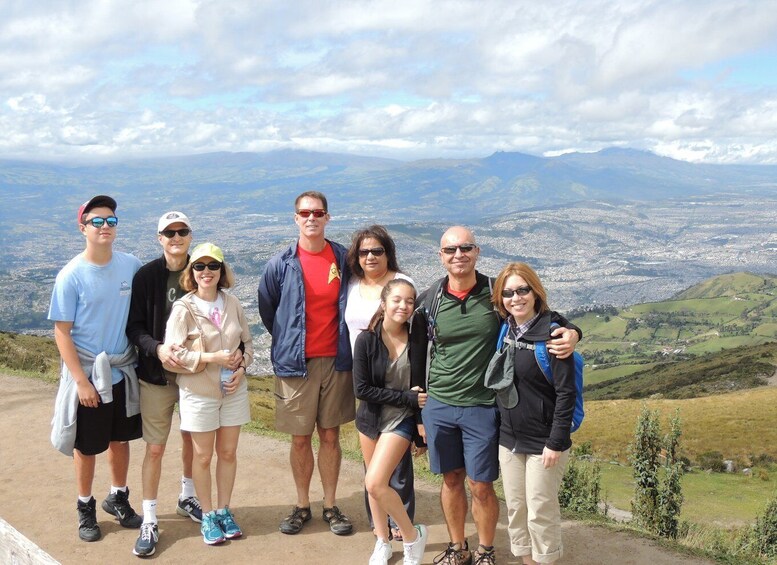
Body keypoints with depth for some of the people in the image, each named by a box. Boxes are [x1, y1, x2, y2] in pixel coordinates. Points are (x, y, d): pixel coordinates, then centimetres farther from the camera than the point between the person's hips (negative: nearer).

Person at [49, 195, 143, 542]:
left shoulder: (131, 266, -4)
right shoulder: (71, 275, -14)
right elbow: (62, 332, -12)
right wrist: (81, 380, -15)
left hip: (123, 371, 3)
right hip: (87, 374, -3)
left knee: (120, 438, 17)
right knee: (87, 445, 10)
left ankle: (118, 498, 36)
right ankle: (85, 507, 30)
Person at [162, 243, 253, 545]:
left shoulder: (232, 304, -1)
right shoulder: (183, 308, -11)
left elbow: (247, 342, 9)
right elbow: (173, 354, -14)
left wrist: (241, 368, -8)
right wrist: (212, 358, -21)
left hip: (233, 390, 3)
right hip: (199, 393, -3)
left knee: (228, 452, 12)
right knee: (203, 456, 9)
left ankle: (224, 511, 29)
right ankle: (207, 515, 25)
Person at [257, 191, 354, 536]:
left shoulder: (344, 259, 0)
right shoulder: (281, 265, -4)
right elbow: (266, 310, 9)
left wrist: (343, 343, 9)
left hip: (335, 361, 1)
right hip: (295, 363, -1)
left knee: (330, 436, 9)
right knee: (300, 439, 8)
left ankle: (331, 506, 21)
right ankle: (302, 506, 23)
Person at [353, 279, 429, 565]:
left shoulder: (419, 335, -13)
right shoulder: (366, 340, -14)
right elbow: (361, 388, -14)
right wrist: (407, 398, -16)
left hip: (403, 420, -2)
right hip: (371, 418, 3)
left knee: (375, 483, -15)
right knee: (374, 484, 14)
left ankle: (412, 535, 7)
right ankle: (382, 542, 36)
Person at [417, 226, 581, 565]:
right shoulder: (429, 300, 0)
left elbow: (548, 319, 2)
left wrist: (571, 333, -20)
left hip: (482, 408, -2)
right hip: (438, 406, 2)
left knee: (481, 486, 4)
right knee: (451, 479, 14)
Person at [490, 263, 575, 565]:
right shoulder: (503, 330, 2)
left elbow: (566, 392, -17)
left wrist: (556, 442, -17)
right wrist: (500, 430, 9)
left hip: (543, 442, -6)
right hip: (509, 440, 6)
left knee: (540, 511, 4)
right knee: (515, 507, 14)